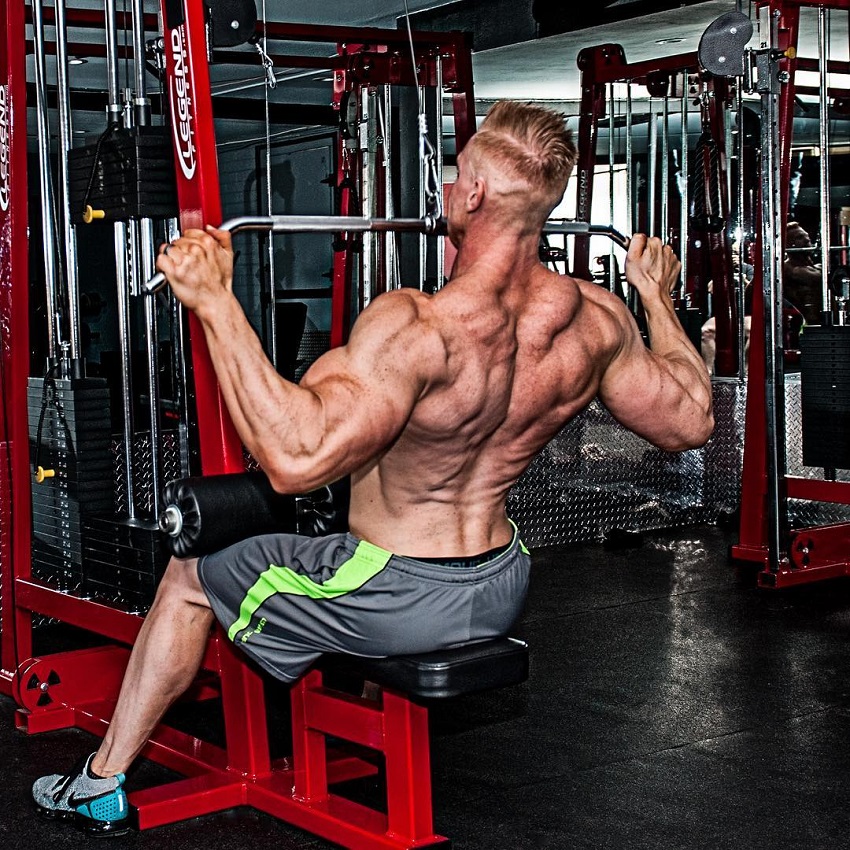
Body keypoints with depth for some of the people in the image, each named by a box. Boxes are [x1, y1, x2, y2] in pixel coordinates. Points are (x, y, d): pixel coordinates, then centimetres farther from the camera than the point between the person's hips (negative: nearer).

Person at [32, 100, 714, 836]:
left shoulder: (418, 329, -34)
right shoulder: (595, 318, -13)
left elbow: (296, 457, -43)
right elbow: (690, 421, 1)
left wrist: (214, 302, -40)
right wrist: (658, 296, 14)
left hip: (395, 601, -6)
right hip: (501, 595, 7)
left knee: (189, 579, 17)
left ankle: (101, 786, 32)